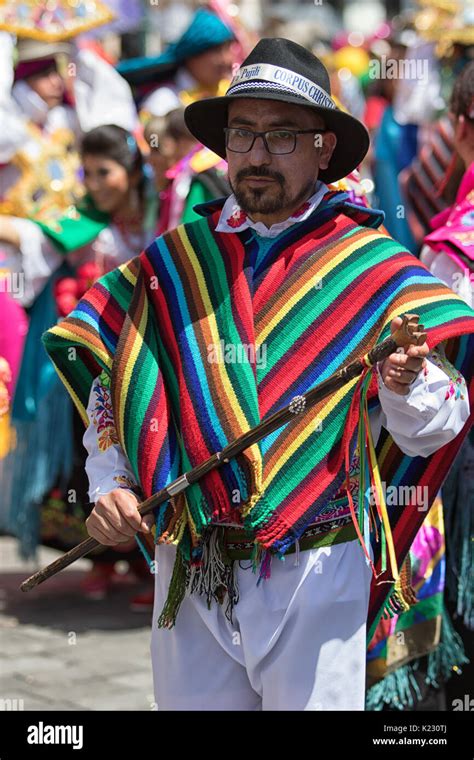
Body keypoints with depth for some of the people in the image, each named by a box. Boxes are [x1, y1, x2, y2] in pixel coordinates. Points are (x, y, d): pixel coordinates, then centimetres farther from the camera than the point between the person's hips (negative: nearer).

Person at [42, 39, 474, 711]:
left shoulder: (373, 268, -2)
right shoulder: (174, 261, 8)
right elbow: (116, 388, 15)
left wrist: (410, 386, -27)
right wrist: (108, 489, 0)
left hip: (315, 575, -3)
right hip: (190, 575, 3)